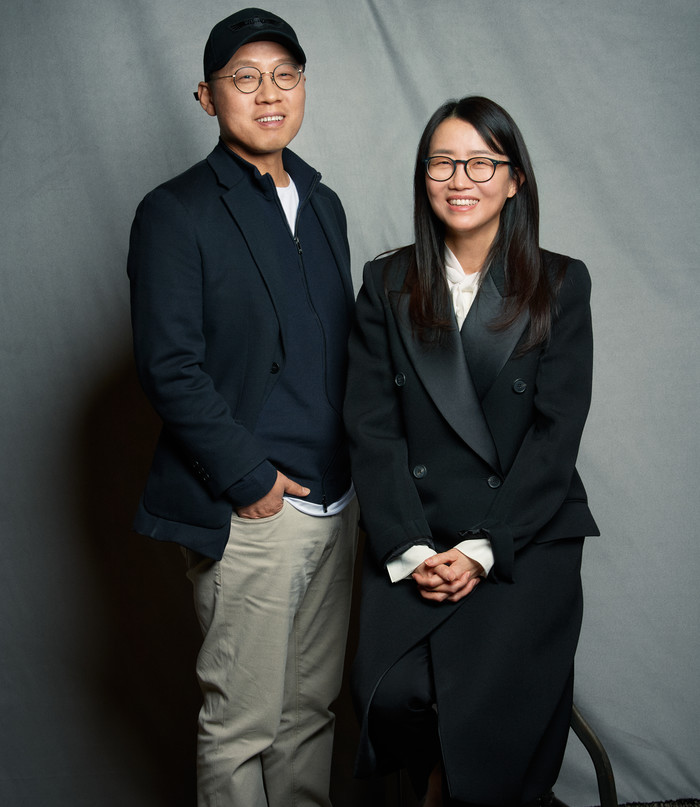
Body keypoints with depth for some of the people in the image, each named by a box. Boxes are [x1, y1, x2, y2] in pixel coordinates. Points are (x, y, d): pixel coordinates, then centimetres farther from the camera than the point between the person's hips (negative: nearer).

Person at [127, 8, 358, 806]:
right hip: (249, 512, -6)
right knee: (240, 723, 4)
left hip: (334, 501, 6)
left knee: (312, 705, 15)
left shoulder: (322, 203, 14)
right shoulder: (175, 213, -7)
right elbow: (169, 369, -13)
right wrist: (247, 480, -14)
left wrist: (355, 469, 8)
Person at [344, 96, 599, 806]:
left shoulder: (561, 285, 5)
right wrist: (411, 548, -9)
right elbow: (371, 427, 2)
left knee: (489, 708, -20)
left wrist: (483, 548, -10)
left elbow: (557, 430, -2)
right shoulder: (387, 284, 8)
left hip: (526, 537, -1)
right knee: (391, 691, -20)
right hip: (413, 540, 1)